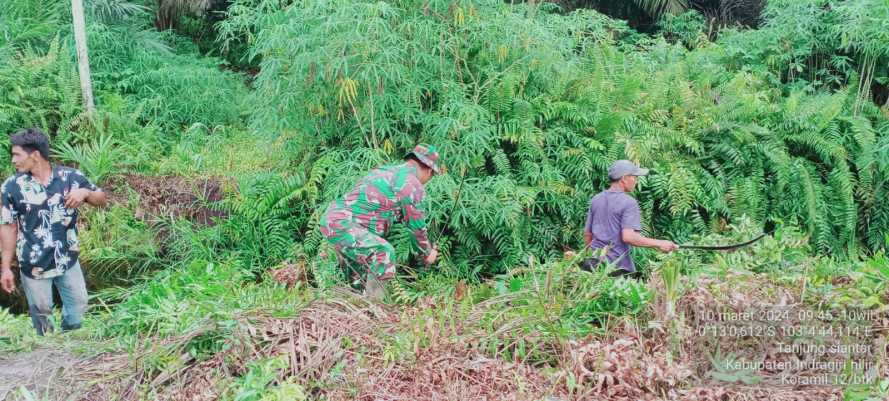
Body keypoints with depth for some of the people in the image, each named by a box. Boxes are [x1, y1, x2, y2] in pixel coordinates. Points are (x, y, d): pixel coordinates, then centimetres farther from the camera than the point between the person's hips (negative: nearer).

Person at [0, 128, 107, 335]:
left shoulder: (70, 177, -10)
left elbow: (101, 200, 1)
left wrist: (85, 192, -21)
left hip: (68, 260, 2)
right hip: (33, 265, -1)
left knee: (78, 306, 17)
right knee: (42, 313, 14)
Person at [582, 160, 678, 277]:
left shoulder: (595, 200, 9)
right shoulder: (629, 202, -12)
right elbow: (628, 236, -22)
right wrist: (659, 243, -14)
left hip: (595, 263, 7)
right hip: (619, 266, -6)